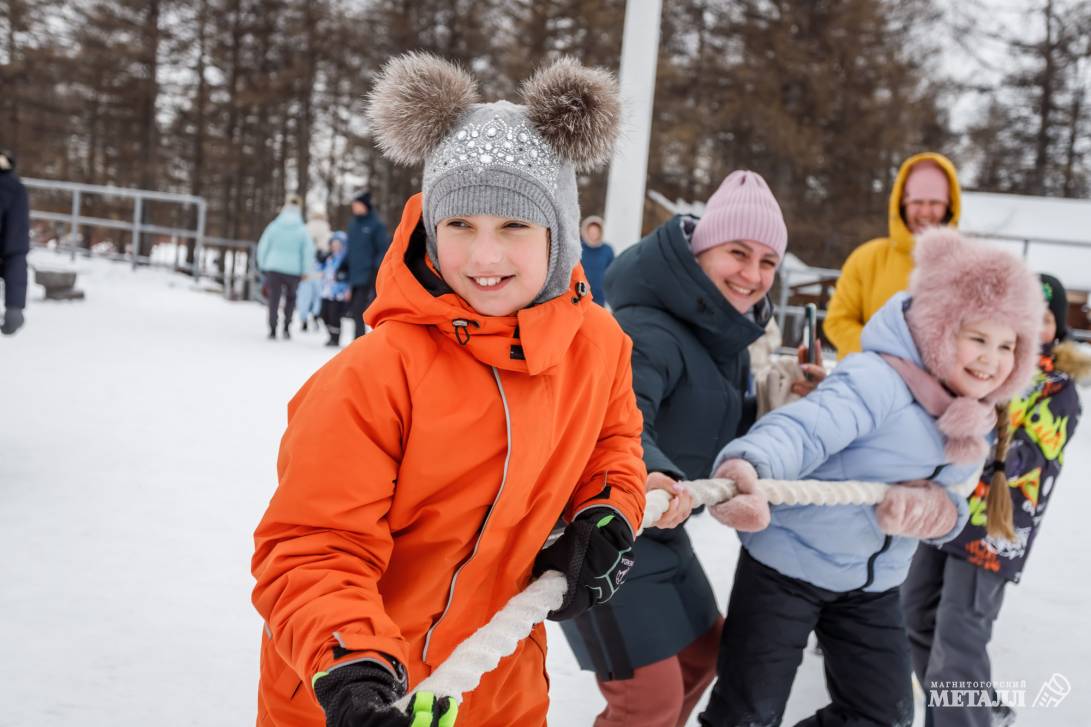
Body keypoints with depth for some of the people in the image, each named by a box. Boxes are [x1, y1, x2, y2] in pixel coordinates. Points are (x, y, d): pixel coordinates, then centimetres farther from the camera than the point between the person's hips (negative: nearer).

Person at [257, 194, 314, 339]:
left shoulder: (274, 226, -2)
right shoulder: (302, 230, -6)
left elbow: (263, 245, 3)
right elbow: (308, 251, -4)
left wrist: (262, 265, 14)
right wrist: (304, 271, 6)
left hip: (273, 268, 0)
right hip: (293, 269, 0)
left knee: (273, 299, 8)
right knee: (290, 298, 19)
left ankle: (272, 329, 5)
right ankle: (286, 327, 10)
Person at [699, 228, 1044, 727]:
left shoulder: (971, 429, 2)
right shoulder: (878, 379, -25)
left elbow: (951, 504, 2)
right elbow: (802, 428, -39)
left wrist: (929, 509, -25)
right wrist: (750, 467, -62)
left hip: (873, 587, 8)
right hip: (788, 564, -8)